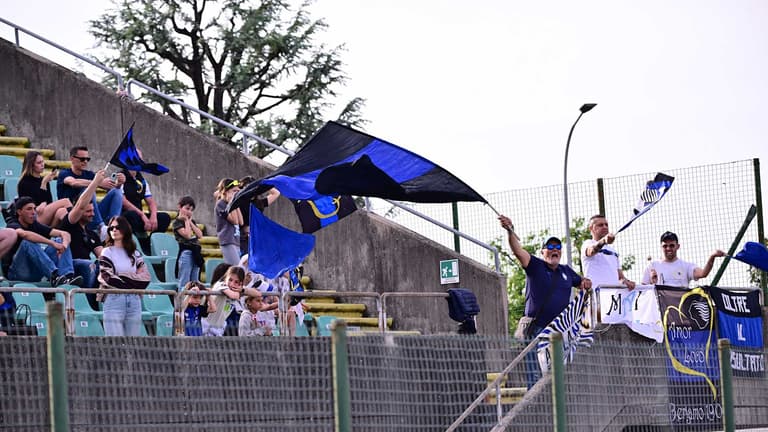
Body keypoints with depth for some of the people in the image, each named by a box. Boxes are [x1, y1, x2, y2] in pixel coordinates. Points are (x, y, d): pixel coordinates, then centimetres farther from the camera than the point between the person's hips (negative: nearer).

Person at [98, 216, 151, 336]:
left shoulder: (135, 254, 15)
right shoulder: (107, 252, 6)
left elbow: (145, 277, 5)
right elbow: (108, 278, -6)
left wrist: (122, 279, -4)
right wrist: (133, 281, -2)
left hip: (134, 300, 4)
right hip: (114, 299, -4)